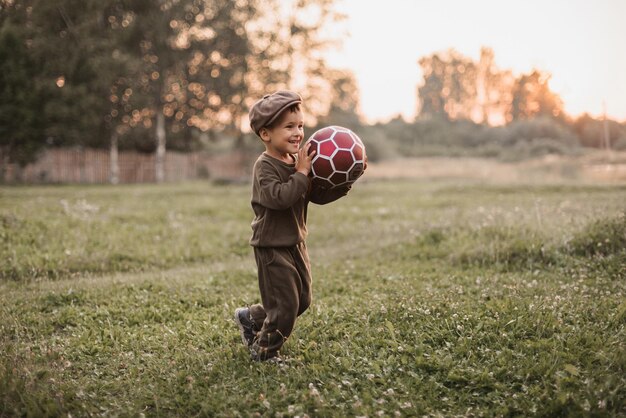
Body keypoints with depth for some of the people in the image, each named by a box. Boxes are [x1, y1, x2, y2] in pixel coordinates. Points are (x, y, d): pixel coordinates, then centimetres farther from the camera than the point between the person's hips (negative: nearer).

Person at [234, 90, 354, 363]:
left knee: (302, 300, 17)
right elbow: (280, 197, -33)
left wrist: (343, 184, -7)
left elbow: (318, 196, 6)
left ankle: (250, 317, 36)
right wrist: (302, 173, -29)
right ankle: (264, 353, 19)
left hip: (296, 243, 9)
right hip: (272, 246, -8)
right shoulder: (265, 167, -18)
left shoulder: (298, 161, 6)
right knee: (285, 305, -4)